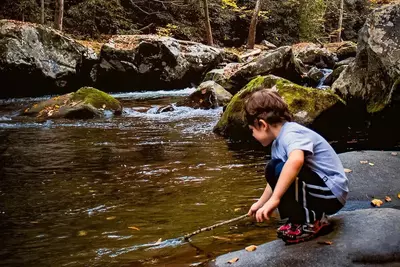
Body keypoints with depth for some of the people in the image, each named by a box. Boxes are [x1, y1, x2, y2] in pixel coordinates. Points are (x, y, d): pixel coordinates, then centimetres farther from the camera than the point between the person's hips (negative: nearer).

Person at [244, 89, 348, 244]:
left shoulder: (291, 134, -21)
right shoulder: (278, 142, 8)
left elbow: (296, 160, -45)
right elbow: (276, 180, 23)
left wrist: (274, 199, -41)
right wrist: (260, 204, 35)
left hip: (331, 194, -10)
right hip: (319, 189, 10)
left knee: (279, 170, -25)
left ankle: (309, 221, -10)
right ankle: (314, 215, 10)